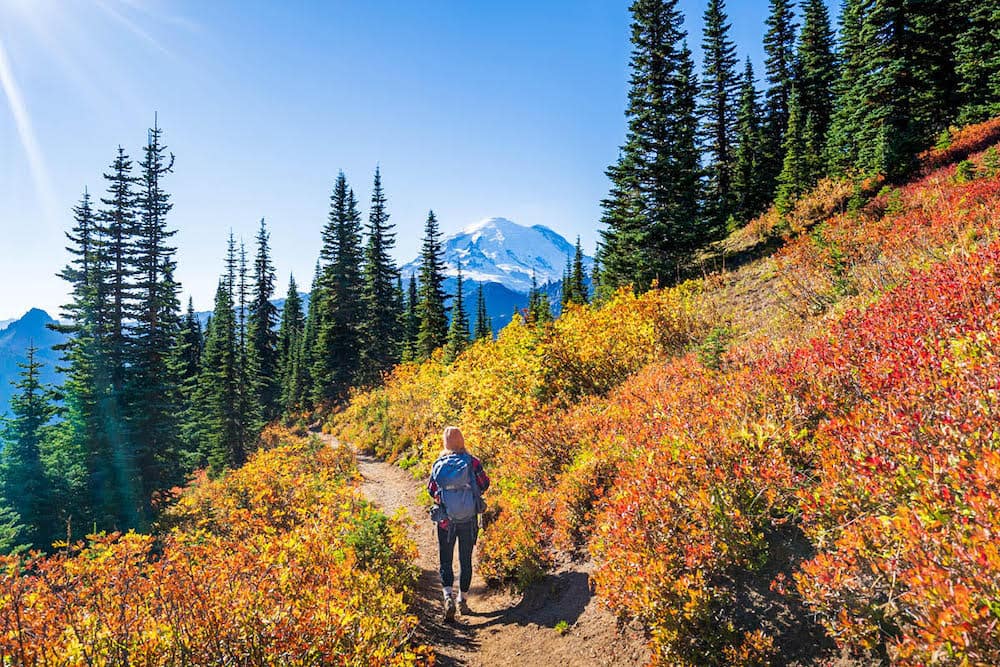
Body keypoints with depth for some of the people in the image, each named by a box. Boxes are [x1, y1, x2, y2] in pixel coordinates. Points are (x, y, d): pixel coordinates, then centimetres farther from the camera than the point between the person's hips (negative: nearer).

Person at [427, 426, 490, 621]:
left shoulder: (439, 464, -6)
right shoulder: (472, 462, -8)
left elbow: (431, 489, -3)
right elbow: (484, 484, -4)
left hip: (446, 521, 0)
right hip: (469, 520, 0)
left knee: (445, 561, 9)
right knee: (466, 561, 14)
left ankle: (448, 596, -11)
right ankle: (463, 599, 22)